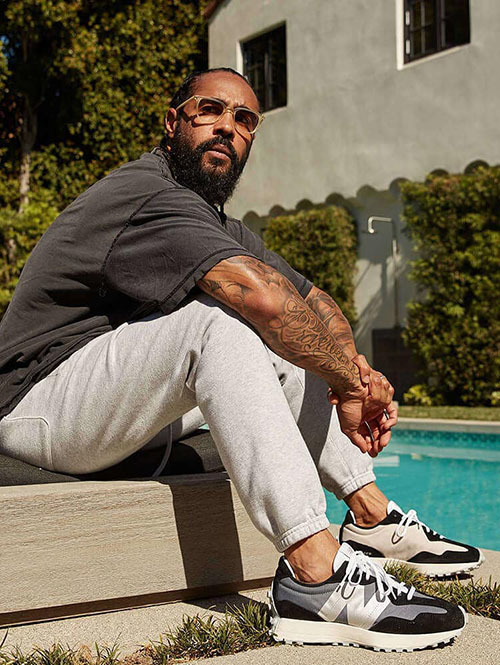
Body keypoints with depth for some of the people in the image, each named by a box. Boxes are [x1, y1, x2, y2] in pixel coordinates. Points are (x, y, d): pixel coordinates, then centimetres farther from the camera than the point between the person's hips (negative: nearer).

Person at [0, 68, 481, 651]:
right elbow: (262, 294, -33)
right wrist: (350, 380, -20)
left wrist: (354, 365, -9)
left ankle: (371, 515, 8)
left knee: (285, 343, 10)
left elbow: (311, 302, 12)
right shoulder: (152, 196, -18)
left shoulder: (221, 226, 15)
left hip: (123, 404, 10)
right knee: (222, 317, -31)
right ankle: (314, 573, -38)